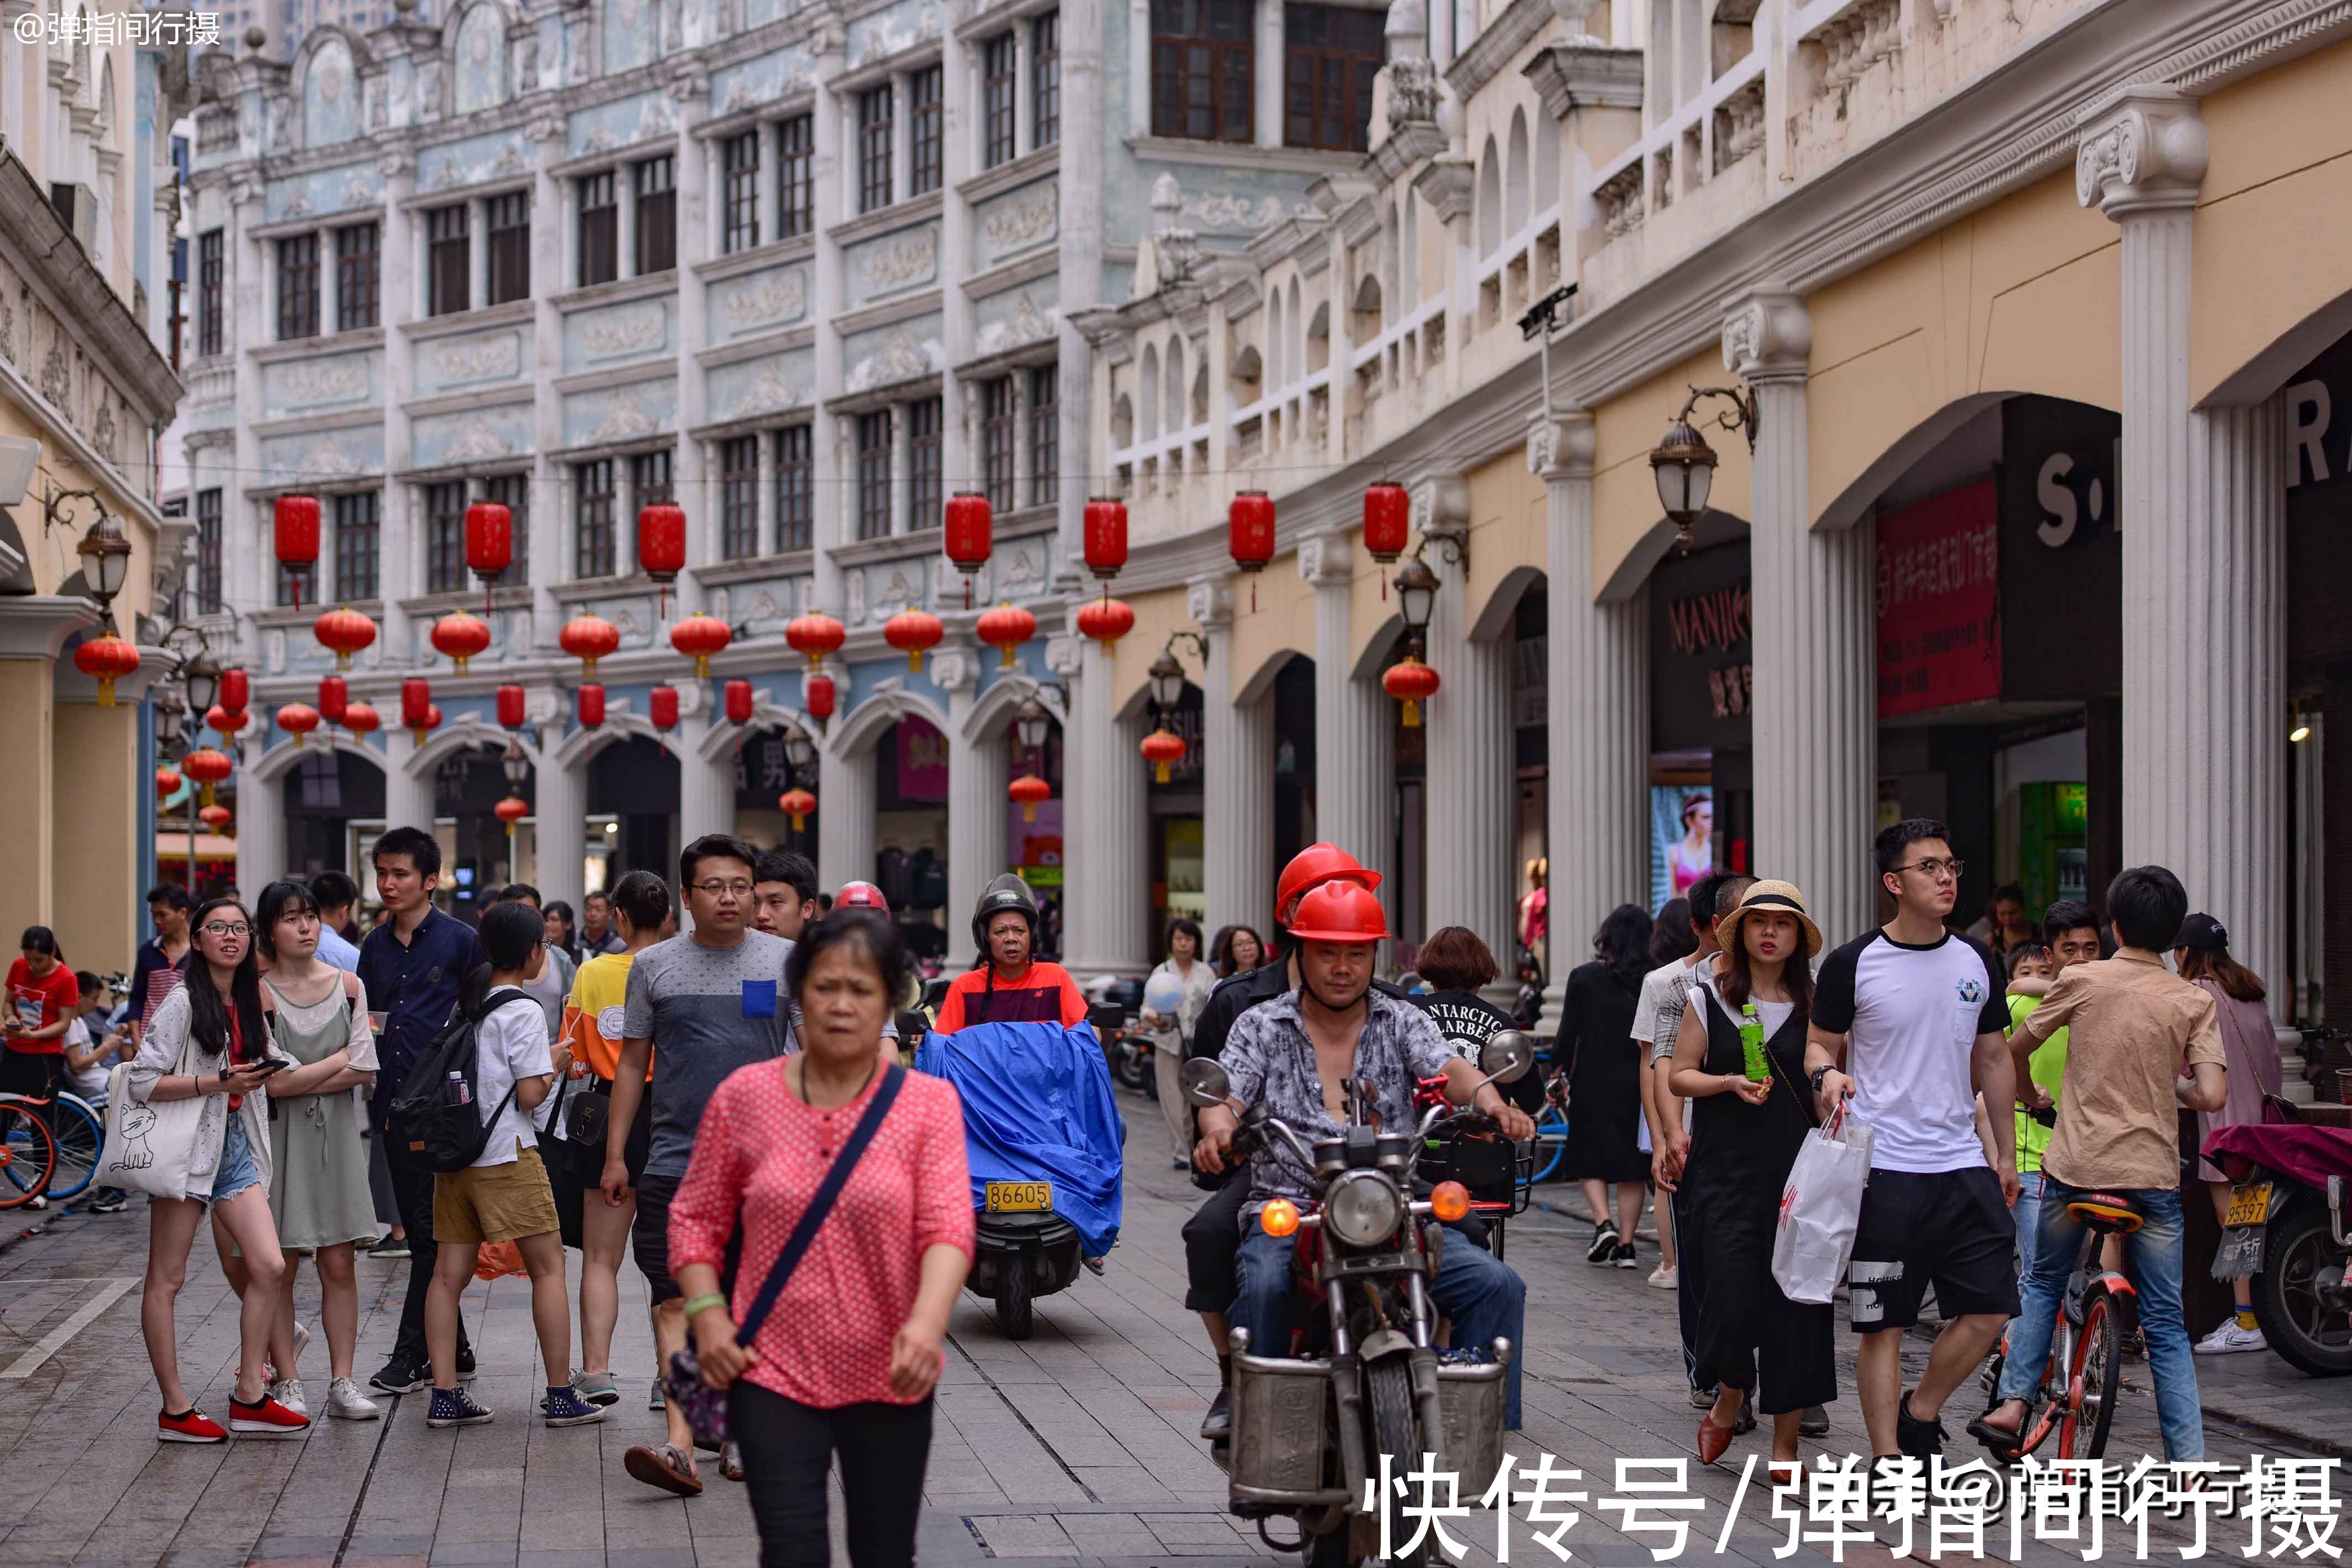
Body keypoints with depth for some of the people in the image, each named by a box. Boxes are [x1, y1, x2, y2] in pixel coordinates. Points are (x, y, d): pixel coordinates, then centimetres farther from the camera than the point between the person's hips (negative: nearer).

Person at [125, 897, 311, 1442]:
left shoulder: (248, 1004, 12)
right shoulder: (183, 1003, -10)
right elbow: (142, 1082, -16)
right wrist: (218, 1082, -19)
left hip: (236, 1146, 7)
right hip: (187, 1146, -7)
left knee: (270, 1266, -3)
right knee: (167, 1280, 1)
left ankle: (249, 1398, 5)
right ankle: (175, 1411, 8)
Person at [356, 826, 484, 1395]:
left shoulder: (460, 941, -4)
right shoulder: (375, 946, 13)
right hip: (394, 1105, 6)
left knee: (432, 1231, -6)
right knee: (419, 1233, 11)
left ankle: (410, 1355, -2)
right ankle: (454, 1352, 20)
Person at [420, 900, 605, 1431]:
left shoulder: (464, 1004, 12)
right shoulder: (522, 1010, -10)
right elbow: (530, 1095, -14)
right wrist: (554, 1064, 4)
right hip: (507, 1155, -7)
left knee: (449, 1273, 5)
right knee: (548, 1266, 1)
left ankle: (445, 1394, 3)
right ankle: (561, 1395, 1)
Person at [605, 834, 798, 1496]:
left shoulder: (787, 961, 4)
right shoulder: (655, 965, 6)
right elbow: (631, 1063, 10)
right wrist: (615, 1155, 6)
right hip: (675, 1161, 0)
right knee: (677, 1300, -9)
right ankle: (680, 1444, -14)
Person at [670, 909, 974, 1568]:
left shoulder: (929, 1103, -5)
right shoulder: (744, 1096, 0)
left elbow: (949, 1225, -17)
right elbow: (695, 1217, 9)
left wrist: (927, 1323, -34)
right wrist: (708, 1313, -6)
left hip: (887, 1378, 0)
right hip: (772, 1371, 0)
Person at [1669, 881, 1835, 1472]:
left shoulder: (1815, 1003, 7)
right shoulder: (1711, 996, 6)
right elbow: (1679, 1075, 8)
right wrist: (1731, 1083, -10)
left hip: (1797, 1168, 1)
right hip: (1726, 1169, -1)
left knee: (1796, 1301, -1)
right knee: (1731, 1292, -10)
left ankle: (1785, 1447, 10)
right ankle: (1729, 1400, 21)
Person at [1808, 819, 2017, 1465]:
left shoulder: (1977, 964, 9)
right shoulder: (1853, 964, -5)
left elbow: (1994, 1059, 17)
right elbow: (1820, 1043, 4)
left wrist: (2006, 1154, 16)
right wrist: (1827, 1073, -20)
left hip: (1962, 1165, 4)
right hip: (1883, 1169, -4)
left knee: (1990, 1308, 0)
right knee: (1883, 1324, 1)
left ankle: (1920, 1414, 22)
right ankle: (1887, 1458, 11)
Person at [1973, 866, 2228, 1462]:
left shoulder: (2081, 980, -1)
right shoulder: (2194, 1000, -1)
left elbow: (2012, 1050, 11)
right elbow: (2212, 1096, -11)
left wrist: (2029, 1094, 32)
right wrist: (2172, 1087, 12)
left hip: (2074, 1167, 0)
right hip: (2153, 1176, 0)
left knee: (2043, 1283, 23)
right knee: (2165, 1323, 8)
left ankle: (2012, 1403, 10)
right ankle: (2189, 1462, 2)